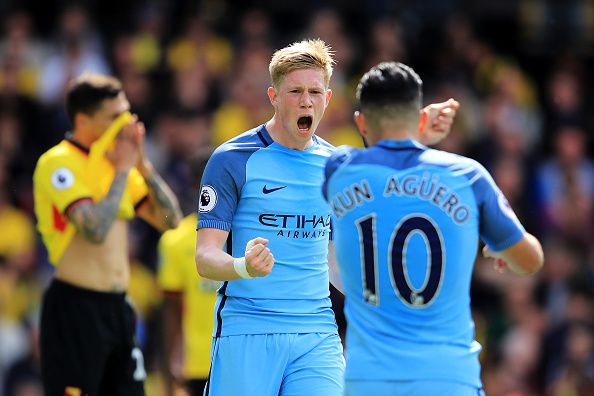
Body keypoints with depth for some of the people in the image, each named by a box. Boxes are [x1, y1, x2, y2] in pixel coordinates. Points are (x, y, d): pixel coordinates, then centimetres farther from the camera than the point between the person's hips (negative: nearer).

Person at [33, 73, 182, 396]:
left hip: (118, 307, 8)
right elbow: (96, 229, -26)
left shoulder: (117, 158, 12)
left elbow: (170, 219, 10)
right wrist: (122, 170, -16)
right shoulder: (58, 163, -12)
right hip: (75, 307, -8)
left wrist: (142, 164, -1)